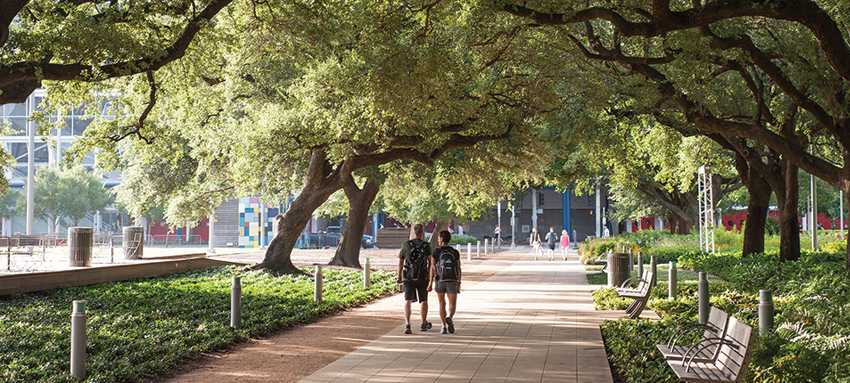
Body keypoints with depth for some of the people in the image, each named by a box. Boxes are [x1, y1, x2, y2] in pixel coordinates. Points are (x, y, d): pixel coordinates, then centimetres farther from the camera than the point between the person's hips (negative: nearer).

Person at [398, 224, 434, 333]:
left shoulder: (405, 245, 1)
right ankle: (423, 324, 32)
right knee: (423, 301, 17)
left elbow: (400, 263, 10)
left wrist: (399, 277, 23)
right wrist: (431, 281, -11)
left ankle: (407, 325, -21)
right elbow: (431, 263, -11)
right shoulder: (427, 246, -3)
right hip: (423, 278, 0)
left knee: (407, 301, -3)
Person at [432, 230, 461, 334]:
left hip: (440, 280, 0)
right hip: (452, 281, 0)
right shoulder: (455, 252, 5)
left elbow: (433, 268, -4)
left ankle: (444, 327, 9)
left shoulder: (436, 251, -1)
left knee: (442, 304, 15)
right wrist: (459, 283, 11)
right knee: (452, 305, 3)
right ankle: (449, 317, -29)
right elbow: (459, 269, 4)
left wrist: (431, 282, 0)